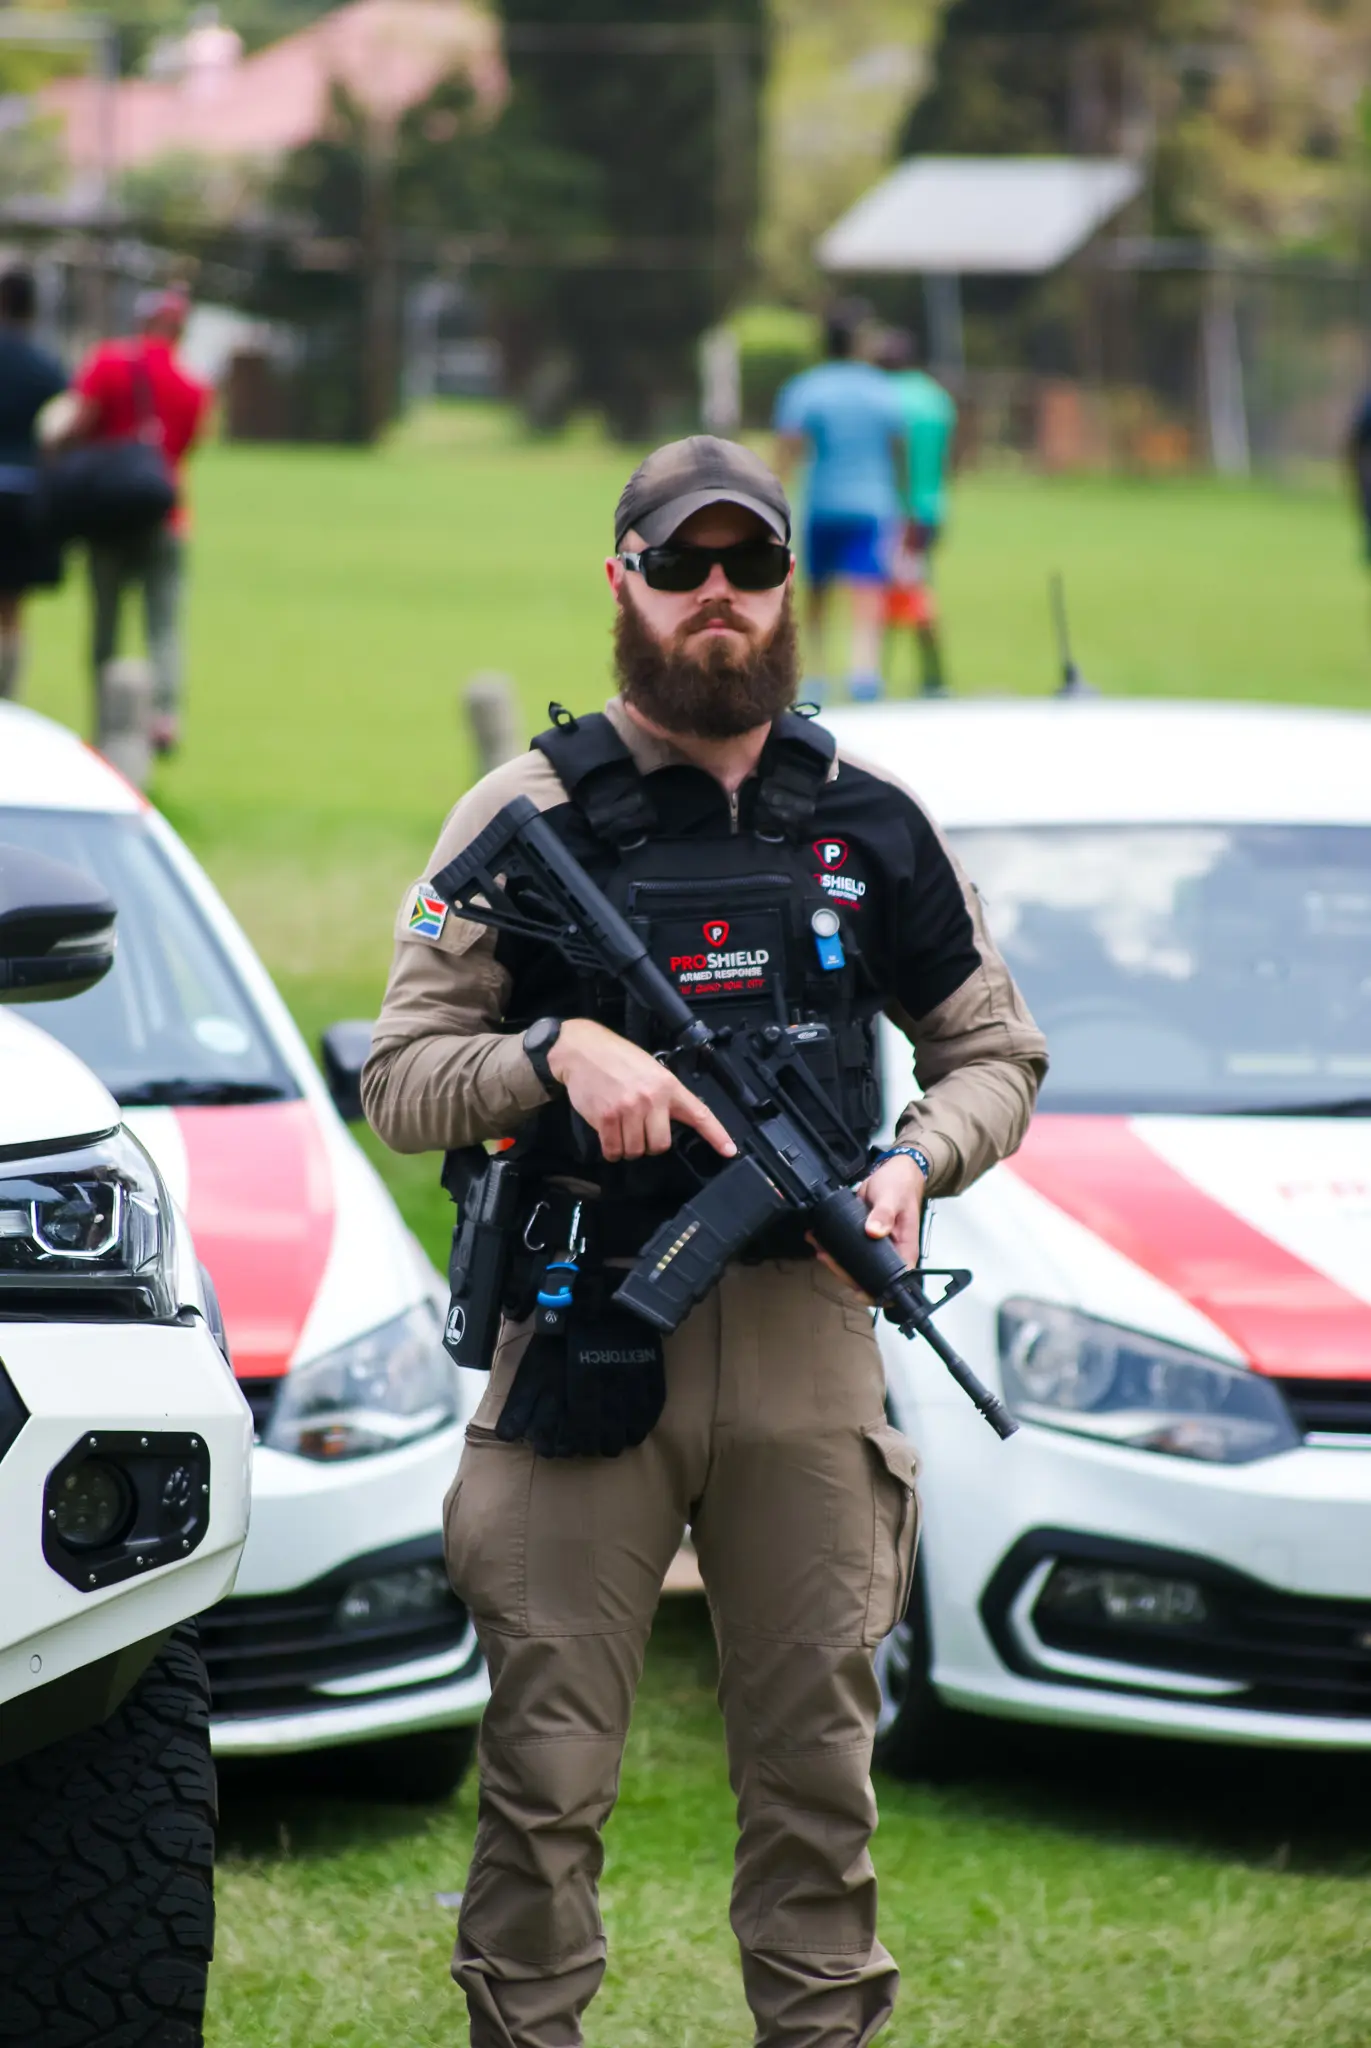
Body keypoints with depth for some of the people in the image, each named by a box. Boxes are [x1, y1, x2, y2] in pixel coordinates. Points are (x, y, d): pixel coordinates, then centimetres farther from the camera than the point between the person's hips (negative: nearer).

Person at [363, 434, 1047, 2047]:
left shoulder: (867, 825, 12)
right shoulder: (530, 814, 4)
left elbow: (995, 1051, 20)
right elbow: (399, 1082, 1)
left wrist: (921, 1157, -1)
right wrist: (558, 1051, -17)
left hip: (808, 1333, 2)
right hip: (586, 1344, -2)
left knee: (817, 1760, 5)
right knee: (547, 1765, -3)